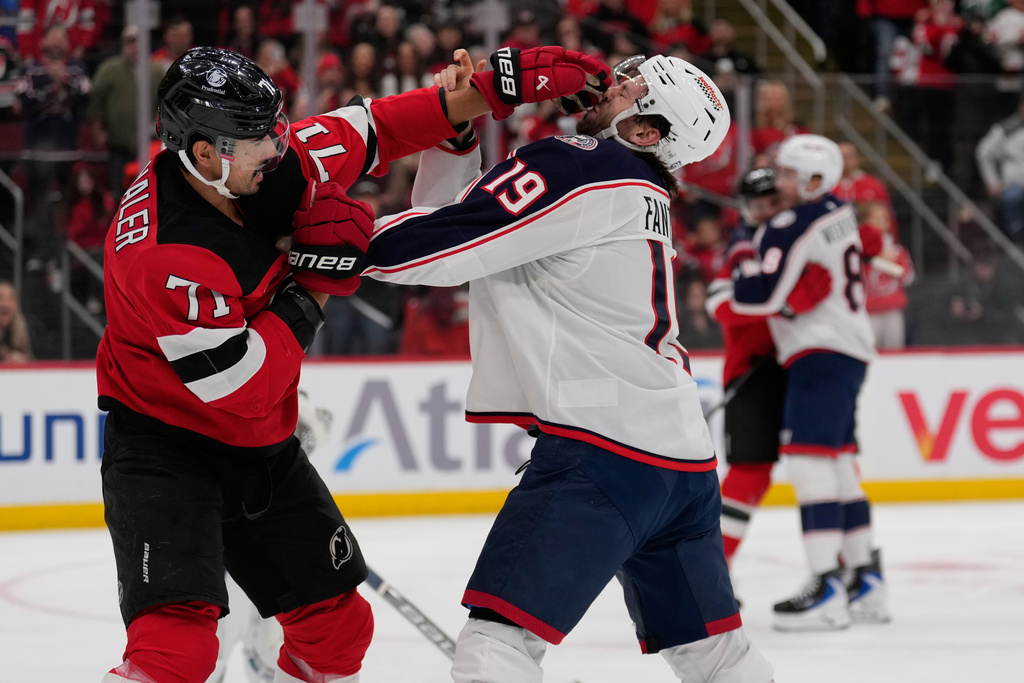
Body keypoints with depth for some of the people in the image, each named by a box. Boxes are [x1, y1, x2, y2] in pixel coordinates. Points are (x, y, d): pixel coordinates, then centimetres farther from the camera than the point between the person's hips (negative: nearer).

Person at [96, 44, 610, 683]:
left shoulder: (261, 164, -10)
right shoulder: (160, 254, -31)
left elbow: (371, 132, 2)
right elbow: (241, 384, -27)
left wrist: (499, 88, -6)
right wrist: (315, 281, -20)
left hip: (262, 449, 8)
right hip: (165, 453, -8)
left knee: (338, 626, 13)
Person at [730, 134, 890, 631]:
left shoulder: (790, 228, -15)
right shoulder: (839, 213, 14)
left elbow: (758, 297, -20)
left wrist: (747, 268, 1)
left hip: (821, 355, -10)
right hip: (852, 349, 10)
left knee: (809, 459, -14)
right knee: (839, 463, 15)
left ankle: (826, 590, -21)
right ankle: (866, 580, 18)